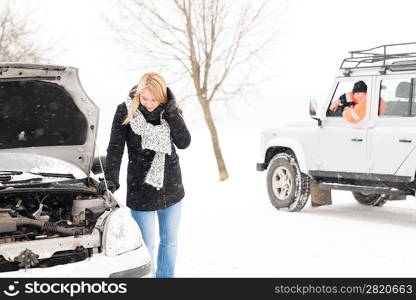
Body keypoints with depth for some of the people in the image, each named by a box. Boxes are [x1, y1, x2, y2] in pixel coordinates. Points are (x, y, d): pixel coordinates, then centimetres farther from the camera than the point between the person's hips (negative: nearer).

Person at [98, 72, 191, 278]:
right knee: (146, 246, 1)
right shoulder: (125, 112, -11)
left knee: (170, 242, 16)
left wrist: (171, 110, -20)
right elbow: (115, 149, -7)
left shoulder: (170, 111, -3)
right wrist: (111, 180, -17)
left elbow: (184, 142, -14)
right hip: (141, 191, -4)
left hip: (172, 189, 4)